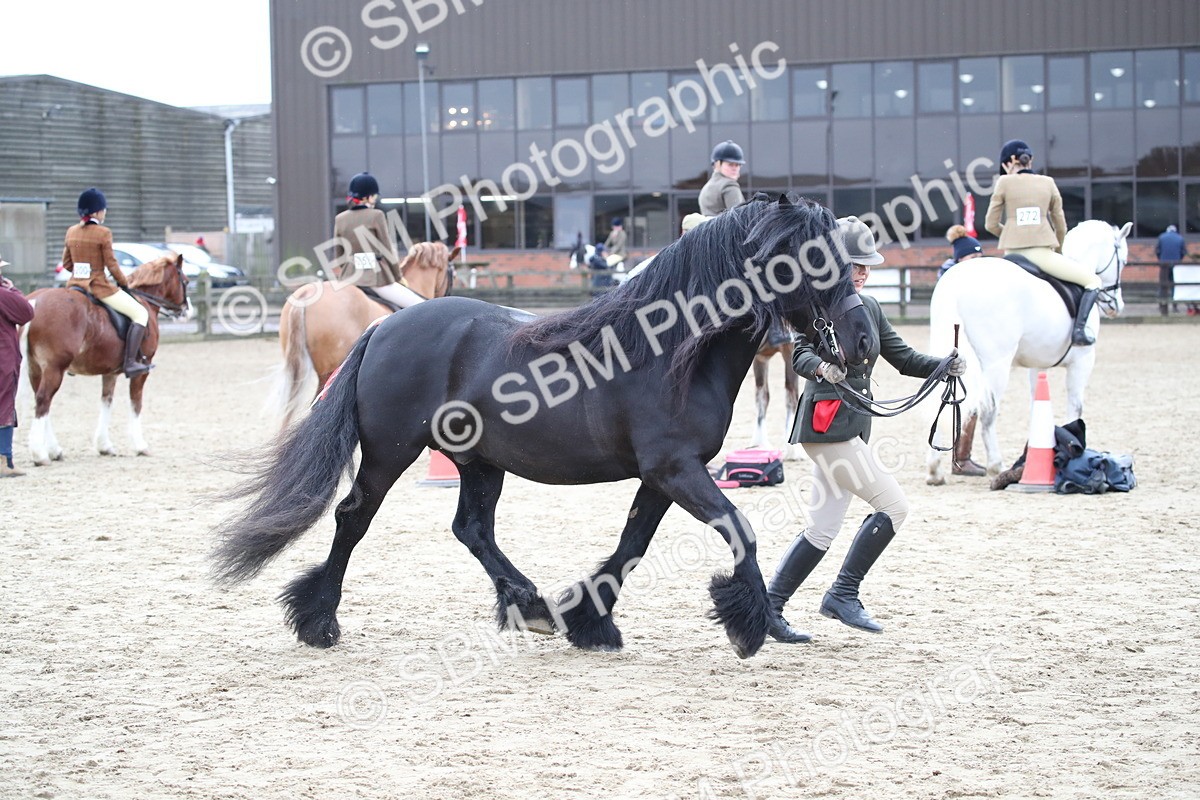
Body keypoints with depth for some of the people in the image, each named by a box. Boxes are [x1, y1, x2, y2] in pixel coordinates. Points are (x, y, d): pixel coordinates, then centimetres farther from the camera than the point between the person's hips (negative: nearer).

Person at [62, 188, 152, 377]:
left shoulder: (71, 232, 7)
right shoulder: (103, 233, -12)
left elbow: (66, 264, 12)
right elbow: (112, 265, -11)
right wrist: (124, 284, 3)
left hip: (74, 284, 7)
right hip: (98, 287, -7)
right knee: (141, 313, -1)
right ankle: (130, 362, -14)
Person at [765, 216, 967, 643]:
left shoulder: (869, 307, 15)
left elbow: (902, 357, 15)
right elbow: (800, 355, -20)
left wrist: (945, 366, -1)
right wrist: (821, 367, -42)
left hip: (853, 426, 8)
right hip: (827, 424, -8)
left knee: (822, 530, 7)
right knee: (893, 505, -10)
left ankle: (769, 609, 12)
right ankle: (843, 594, -3)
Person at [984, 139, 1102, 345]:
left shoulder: (1005, 182, 4)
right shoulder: (1048, 183, 9)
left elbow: (990, 224, 4)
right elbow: (1061, 226, 14)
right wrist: (1058, 251, 30)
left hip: (1012, 253, 2)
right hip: (1041, 252, -1)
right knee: (1093, 280, 7)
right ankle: (1079, 330, -13)